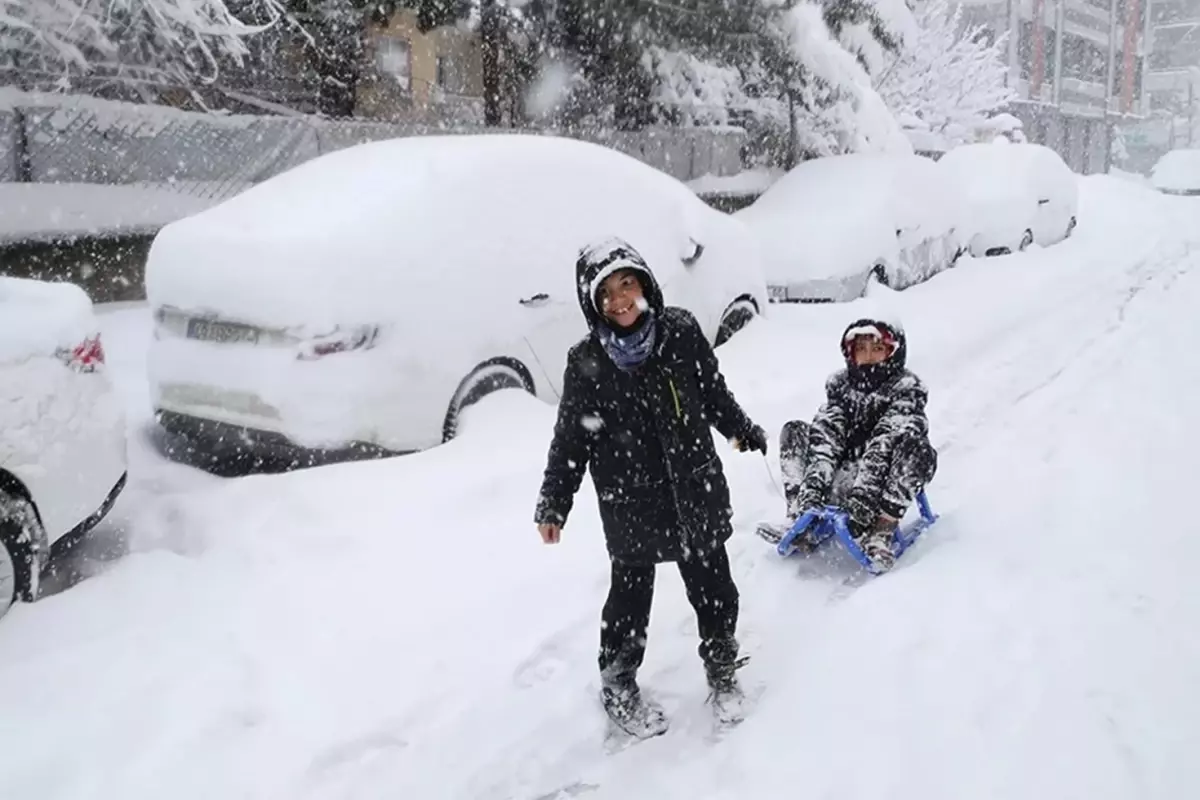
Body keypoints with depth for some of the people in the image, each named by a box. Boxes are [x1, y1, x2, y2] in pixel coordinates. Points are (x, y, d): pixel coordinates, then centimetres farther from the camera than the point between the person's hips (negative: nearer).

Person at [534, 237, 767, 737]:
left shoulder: (681, 332, -5)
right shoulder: (586, 363, -9)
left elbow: (713, 391, 11)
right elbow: (570, 439, -2)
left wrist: (741, 430, 22)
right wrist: (553, 504, -2)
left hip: (695, 488, 2)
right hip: (630, 500, -2)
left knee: (711, 583, 12)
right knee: (631, 592, 9)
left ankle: (722, 668, 35)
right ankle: (618, 685, 30)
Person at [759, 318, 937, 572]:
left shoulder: (906, 389, -6)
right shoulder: (840, 384, 7)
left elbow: (885, 445, -22)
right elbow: (826, 437, -8)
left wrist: (865, 492, -35)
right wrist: (815, 485, -24)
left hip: (879, 487, -4)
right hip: (840, 482, 4)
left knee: (917, 448, -28)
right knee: (793, 432, -3)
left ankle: (881, 531, -28)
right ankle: (802, 516, -18)